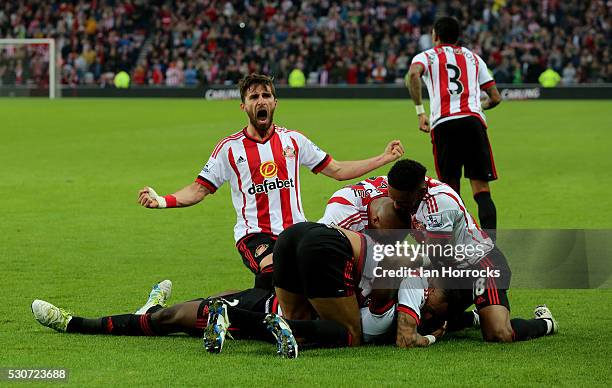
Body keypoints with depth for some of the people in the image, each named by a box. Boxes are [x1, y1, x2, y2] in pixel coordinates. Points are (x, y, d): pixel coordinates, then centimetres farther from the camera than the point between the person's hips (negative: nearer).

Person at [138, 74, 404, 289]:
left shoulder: (293, 140, 13)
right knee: (273, 270, -36)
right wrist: (161, 201, -9)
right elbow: (199, 190, 7)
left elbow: (337, 171, 20)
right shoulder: (230, 147, 6)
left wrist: (383, 158, 17)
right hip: (254, 233, -3)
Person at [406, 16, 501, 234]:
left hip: (443, 124, -1)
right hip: (473, 120, 1)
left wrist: (420, 111, -5)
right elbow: (495, 98, 26)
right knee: (481, 189, -2)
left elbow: (413, 74, -8)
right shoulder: (473, 58, 26)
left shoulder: (427, 56, 17)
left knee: (451, 190, 9)